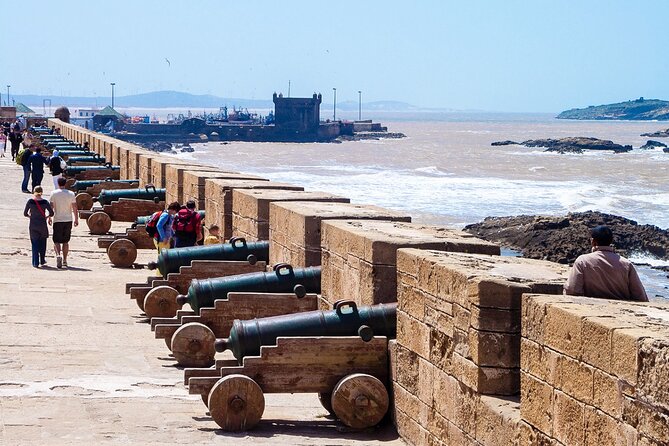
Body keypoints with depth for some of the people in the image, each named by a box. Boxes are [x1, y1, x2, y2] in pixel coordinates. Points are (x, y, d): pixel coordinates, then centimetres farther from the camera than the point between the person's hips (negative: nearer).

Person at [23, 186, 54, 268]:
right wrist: (47, 217, 10)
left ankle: (35, 263, 1)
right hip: (42, 225, 0)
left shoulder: (30, 201, -7)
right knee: (42, 242, 18)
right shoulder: (44, 202, -9)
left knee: (35, 243, 6)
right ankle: (42, 260, 27)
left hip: (33, 225, 0)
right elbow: (51, 213, -9)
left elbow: (25, 214, -3)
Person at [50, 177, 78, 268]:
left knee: (57, 241, 1)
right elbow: (75, 208, 0)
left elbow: (51, 207, -3)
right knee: (65, 241, 12)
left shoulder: (54, 194, -4)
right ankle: (64, 260, 14)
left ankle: (58, 255, -26)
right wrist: (76, 219, 8)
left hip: (58, 220, -2)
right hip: (68, 220, 2)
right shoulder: (71, 194, 0)